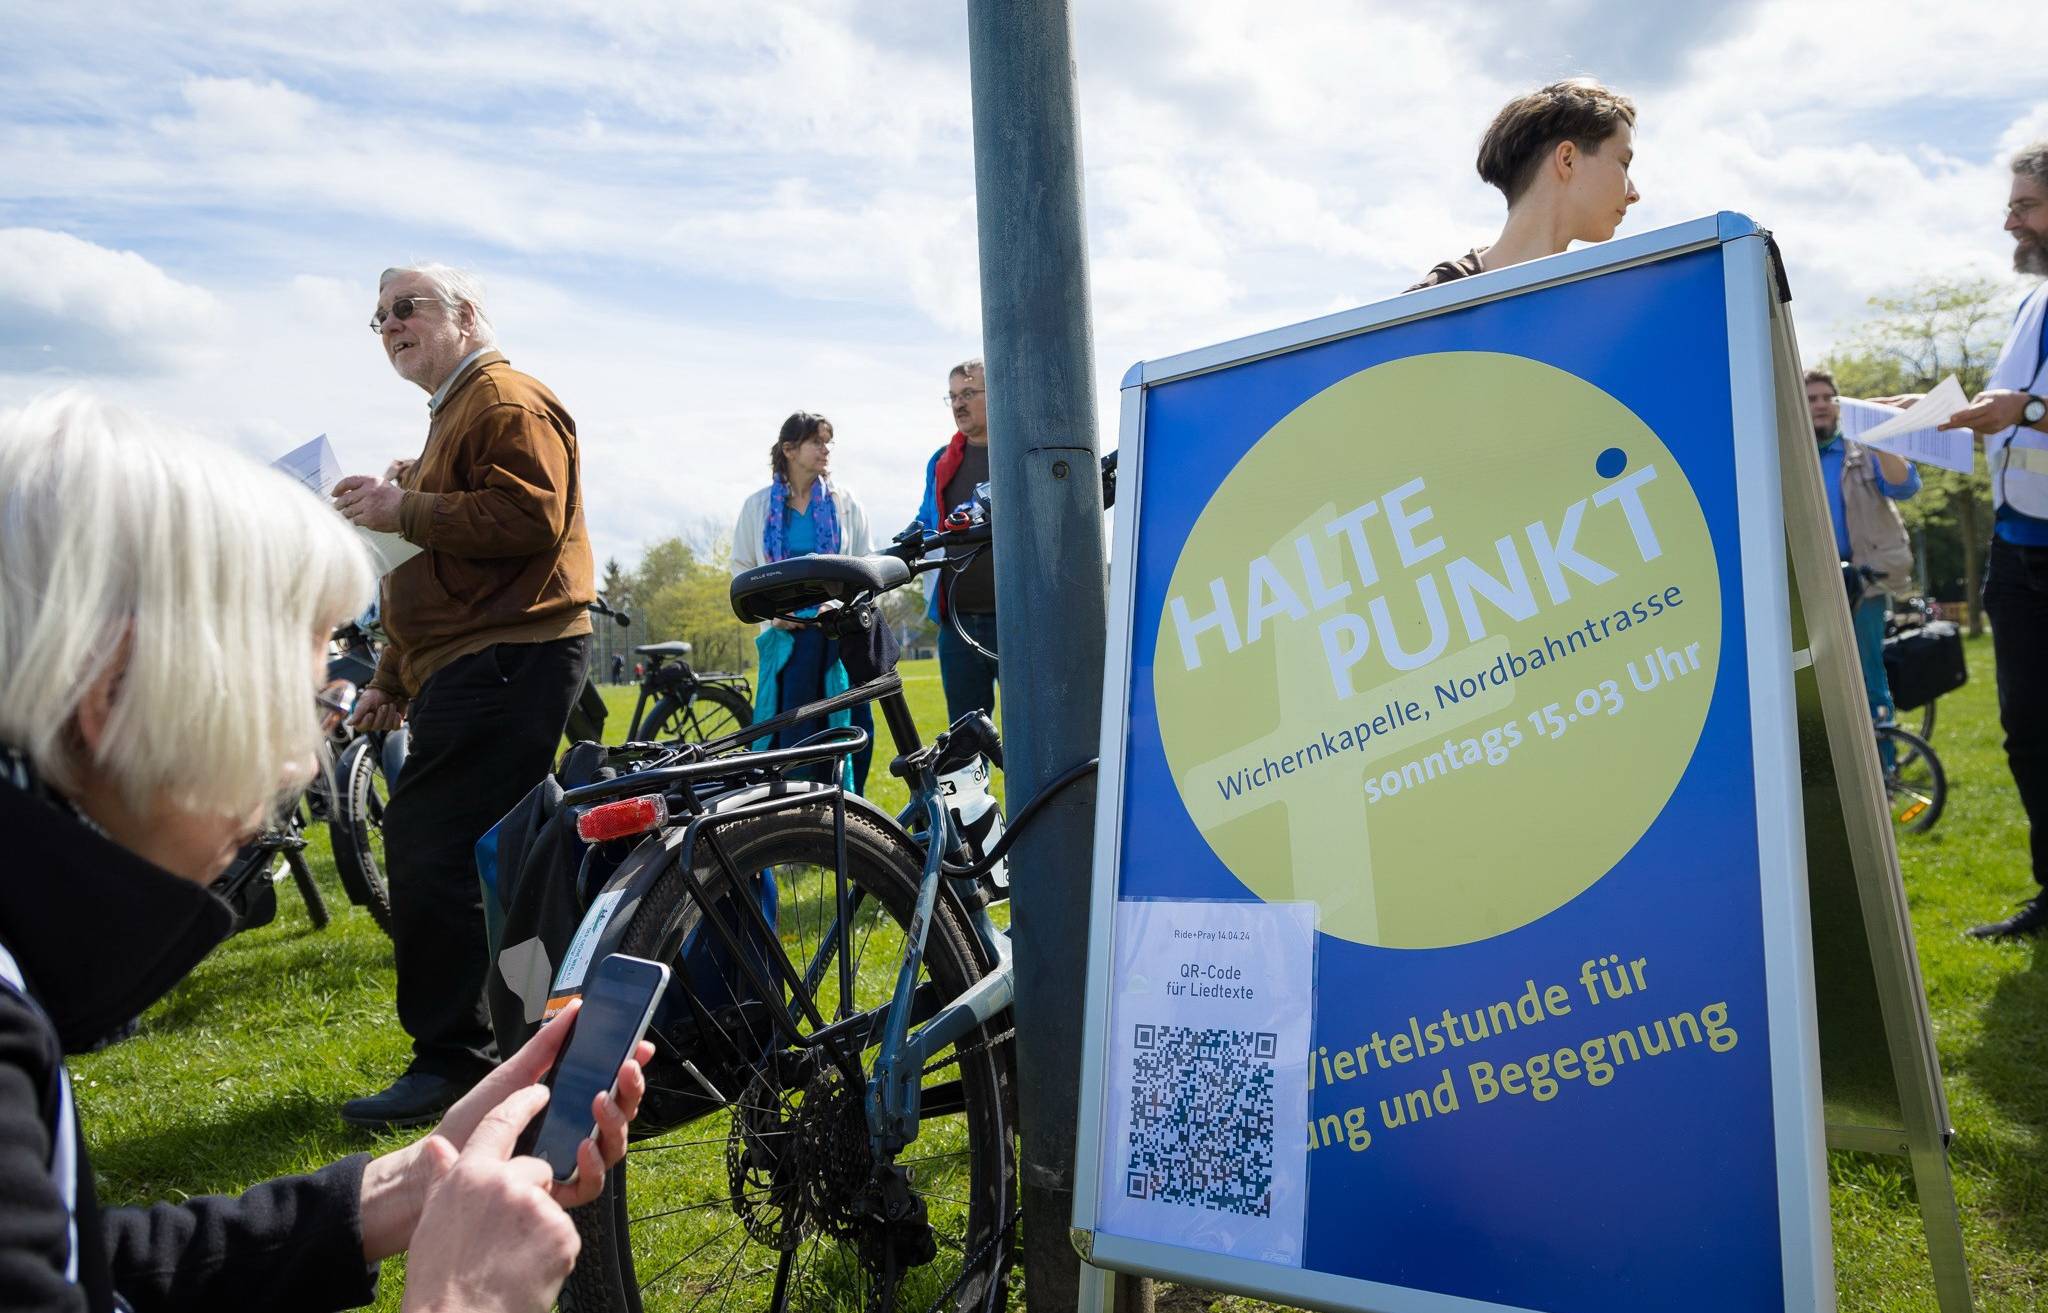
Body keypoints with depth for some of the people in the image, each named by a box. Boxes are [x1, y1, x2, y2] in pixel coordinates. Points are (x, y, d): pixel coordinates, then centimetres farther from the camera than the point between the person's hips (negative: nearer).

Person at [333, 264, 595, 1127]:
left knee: (428, 853, -15)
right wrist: (392, 680, 28)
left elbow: (529, 515, -23)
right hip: (467, 668, 11)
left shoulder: (508, 402, -5)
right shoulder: (451, 415, 28)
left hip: (508, 661, -11)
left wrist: (402, 511, -16)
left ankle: (450, 1057, -8)